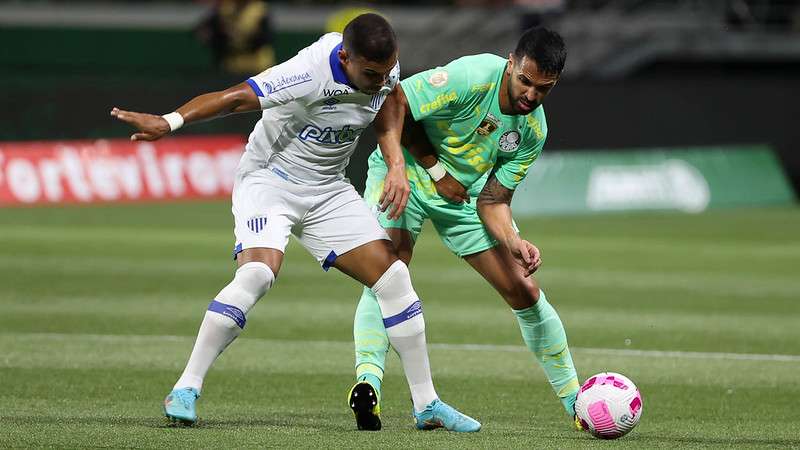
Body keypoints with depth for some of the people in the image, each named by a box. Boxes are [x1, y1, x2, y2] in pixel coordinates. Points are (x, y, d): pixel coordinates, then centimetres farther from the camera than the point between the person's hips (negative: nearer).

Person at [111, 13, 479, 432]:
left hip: (327, 190, 7)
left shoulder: (386, 71, -9)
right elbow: (236, 97, -38)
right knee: (257, 273, -31)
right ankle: (185, 390, -22)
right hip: (269, 179, -7)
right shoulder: (311, 73, -30)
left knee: (393, 278, -2)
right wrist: (170, 122, -48)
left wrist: (397, 166, 1)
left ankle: (427, 405, 9)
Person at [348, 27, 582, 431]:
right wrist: (436, 169, -21)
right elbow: (392, 102, -25)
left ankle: (575, 402, 13)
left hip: (464, 196, 5)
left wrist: (514, 242, -25)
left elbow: (493, 201, -5)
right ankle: (368, 380, -40)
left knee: (526, 292, 1)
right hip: (406, 174, -5)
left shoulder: (533, 130, -8)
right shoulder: (472, 77, -28)